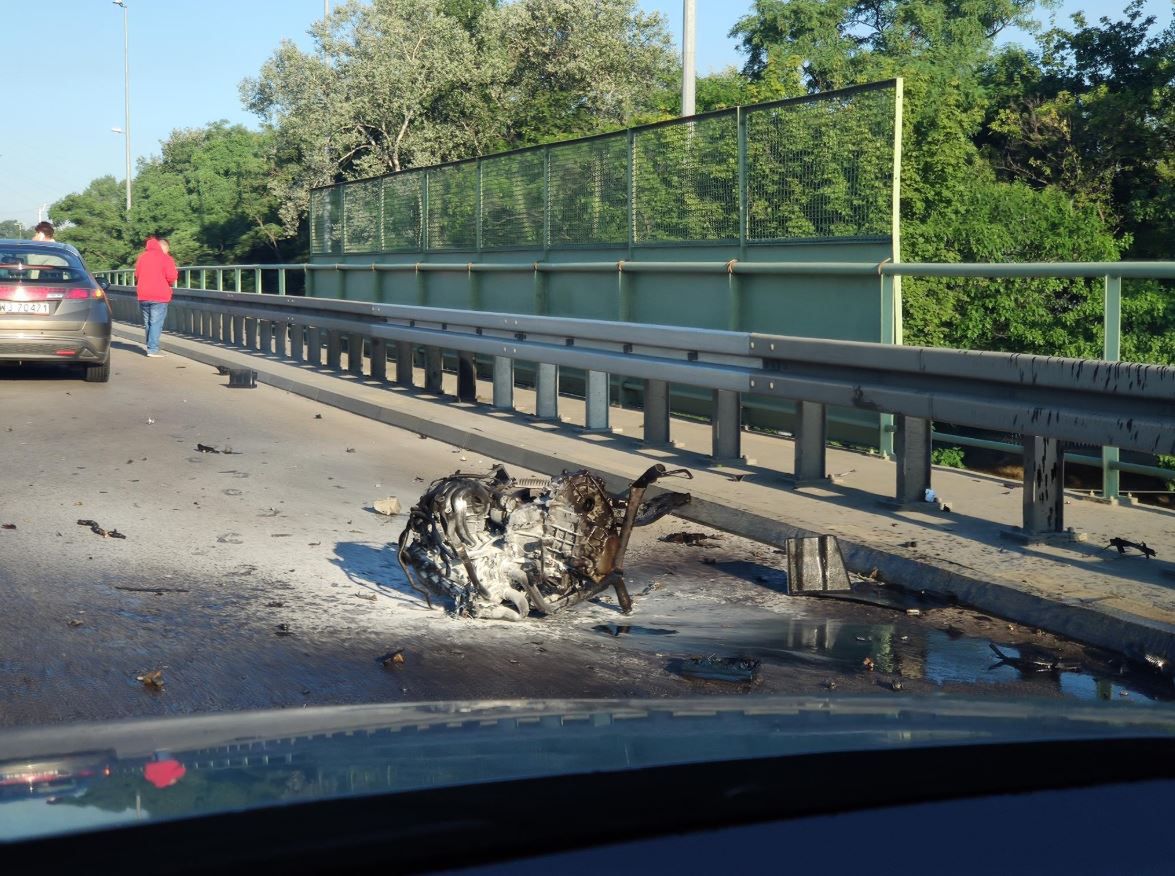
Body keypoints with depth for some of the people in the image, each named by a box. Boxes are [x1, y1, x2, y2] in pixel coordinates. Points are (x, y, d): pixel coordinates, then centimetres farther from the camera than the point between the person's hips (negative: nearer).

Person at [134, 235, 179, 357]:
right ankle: (153, 349, -13)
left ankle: (150, 347, 18)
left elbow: (137, 275, 17)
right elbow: (172, 277, -13)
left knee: (148, 323, 15)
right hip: (159, 296, -5)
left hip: (143, 296, 5)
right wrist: (175, 271, 8)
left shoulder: (141, 257, 12)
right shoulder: (165, 258, -5)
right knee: (156, 323, -6)